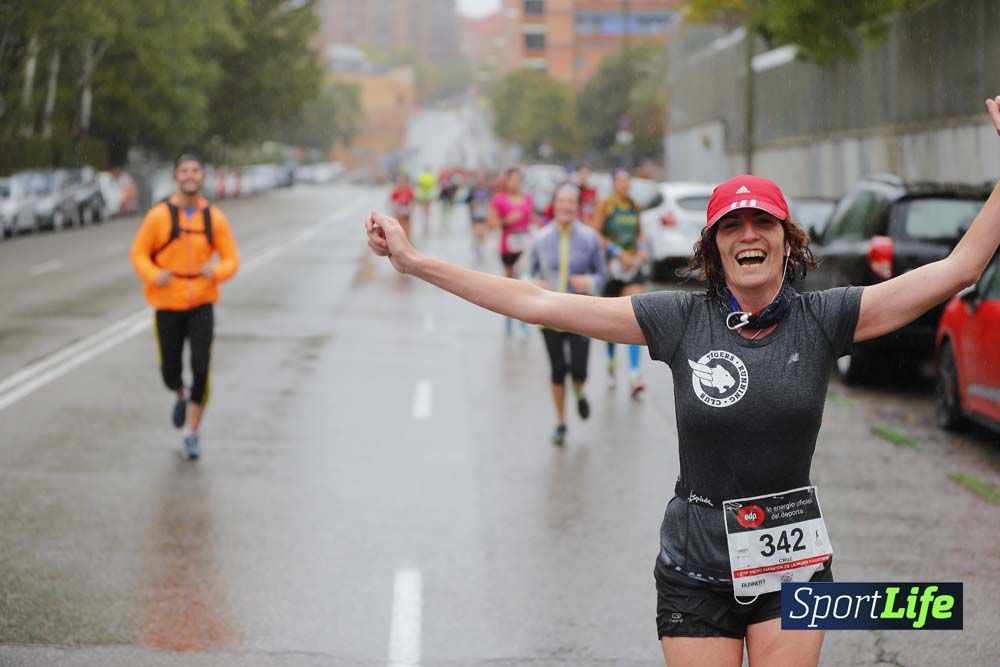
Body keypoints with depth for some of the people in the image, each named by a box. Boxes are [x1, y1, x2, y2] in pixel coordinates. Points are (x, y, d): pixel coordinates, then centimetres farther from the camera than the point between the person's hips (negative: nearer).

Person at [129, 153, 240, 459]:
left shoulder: (215, 218, -1)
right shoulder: (159, 215, -7)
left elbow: (231, 259, 2)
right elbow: (138, 253, -2)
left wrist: (216, 271, -21)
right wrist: (154, 276, -22)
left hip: (201, 304, 0)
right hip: (168, 304, 0)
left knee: (200, 367, -12)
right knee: (171, 371, 6)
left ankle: (193, 432, 3)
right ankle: (182, 395, 44)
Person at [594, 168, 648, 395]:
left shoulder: (634, 206, 10)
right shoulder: (605, 206, -4)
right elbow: (596, 234, -10)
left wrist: (641, 249, 6)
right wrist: (619, 252, -16)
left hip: (633, 265, 3)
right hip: (611, 265, -3)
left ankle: (634, 375, -18)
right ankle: (611, 361, 36)